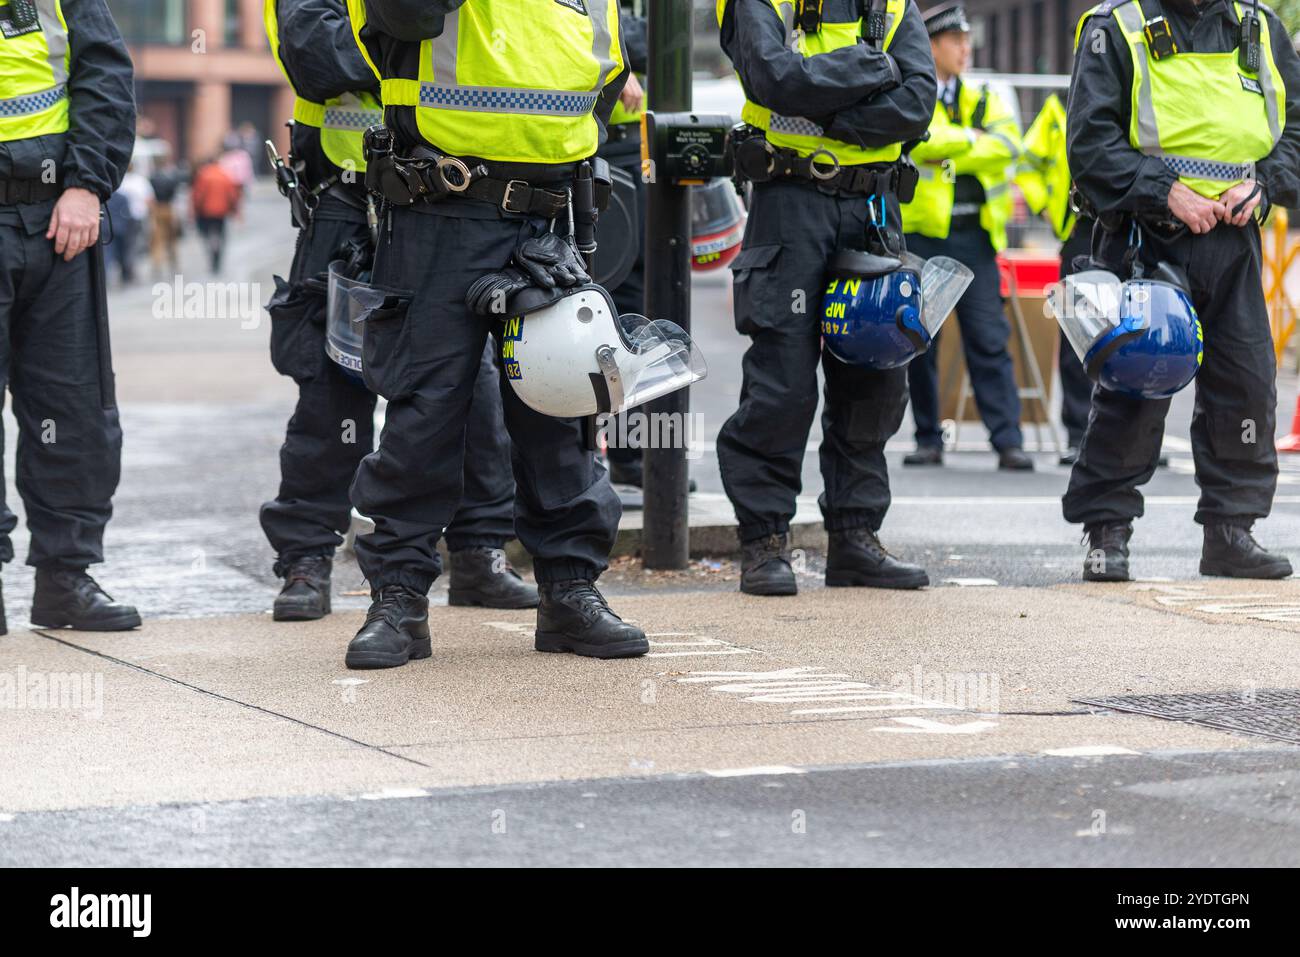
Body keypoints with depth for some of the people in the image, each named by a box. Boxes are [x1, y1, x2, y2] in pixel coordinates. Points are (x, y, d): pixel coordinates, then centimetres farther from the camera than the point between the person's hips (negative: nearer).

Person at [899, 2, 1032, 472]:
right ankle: (928, 441, 11)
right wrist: (973, 140, -10)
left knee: (990, 340, -6)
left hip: (974, 238, 2)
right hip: (921, 234, -2)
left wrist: (946, 149, -11)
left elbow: (1007, 146, -4)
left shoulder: (983, 101, 16)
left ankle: (1008, 442, -9)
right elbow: (916, 140, -16)